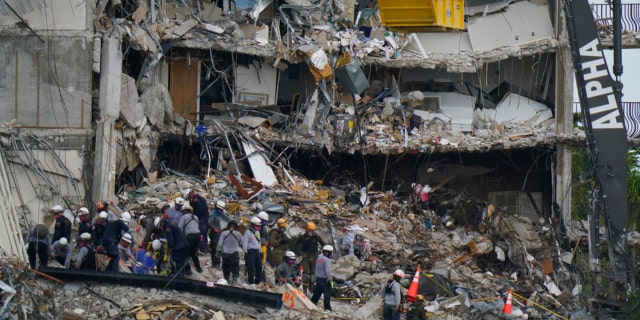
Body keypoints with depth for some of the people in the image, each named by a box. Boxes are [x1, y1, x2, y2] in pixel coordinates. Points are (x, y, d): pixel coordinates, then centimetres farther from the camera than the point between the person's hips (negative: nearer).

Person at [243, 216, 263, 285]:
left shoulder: (258, 232, 19)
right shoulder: (248, 232, -7)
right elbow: (245, 242, -9)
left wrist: (260, 251, 24)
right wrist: (245, 252, -12)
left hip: (257, 251, 8)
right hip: (250, 251, -8)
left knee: (259, 267, 5)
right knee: (251, 268, -8)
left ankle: (257, 282, 14)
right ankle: (251, 282, -3)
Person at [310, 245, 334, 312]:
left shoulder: (319, 258, 9)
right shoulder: (327, 260, -15)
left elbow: (317, 269, 12)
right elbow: (328, 271, -23)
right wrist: (330, 278, -15)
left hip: (318, 278, 8)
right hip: (324, 279, -8)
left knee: (316, 293, 17)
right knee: (327, 294, -2)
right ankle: (327, 308, -2)